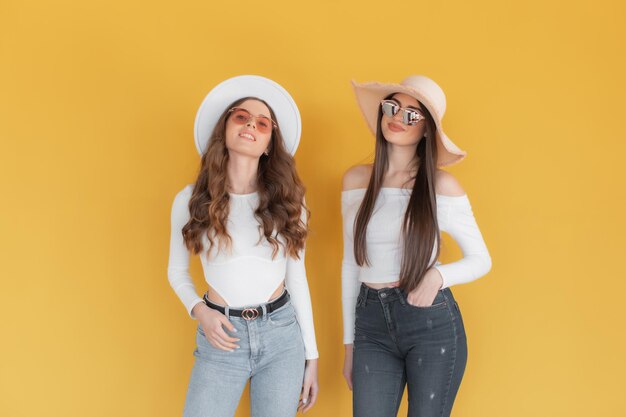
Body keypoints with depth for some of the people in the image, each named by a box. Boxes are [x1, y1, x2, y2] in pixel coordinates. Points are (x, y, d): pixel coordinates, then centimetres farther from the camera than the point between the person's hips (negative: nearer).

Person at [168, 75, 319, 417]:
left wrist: (311, 354, 5)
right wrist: (199, 311, -9)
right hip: (221, 337, -1)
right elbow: (177, 271, 10)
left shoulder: (287, 202, 0)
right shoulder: (191, 199, -3)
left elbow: (296, 278, 4)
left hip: (282, 334, 1)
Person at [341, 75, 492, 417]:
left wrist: (439, 275, -18)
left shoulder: (441, 185, -4)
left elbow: (481, 260, 3)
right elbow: (350, 264, 10)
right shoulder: (356, 180, 5)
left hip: (433, 324, -2)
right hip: (371, 325, 2)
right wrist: (349, 341, 12)